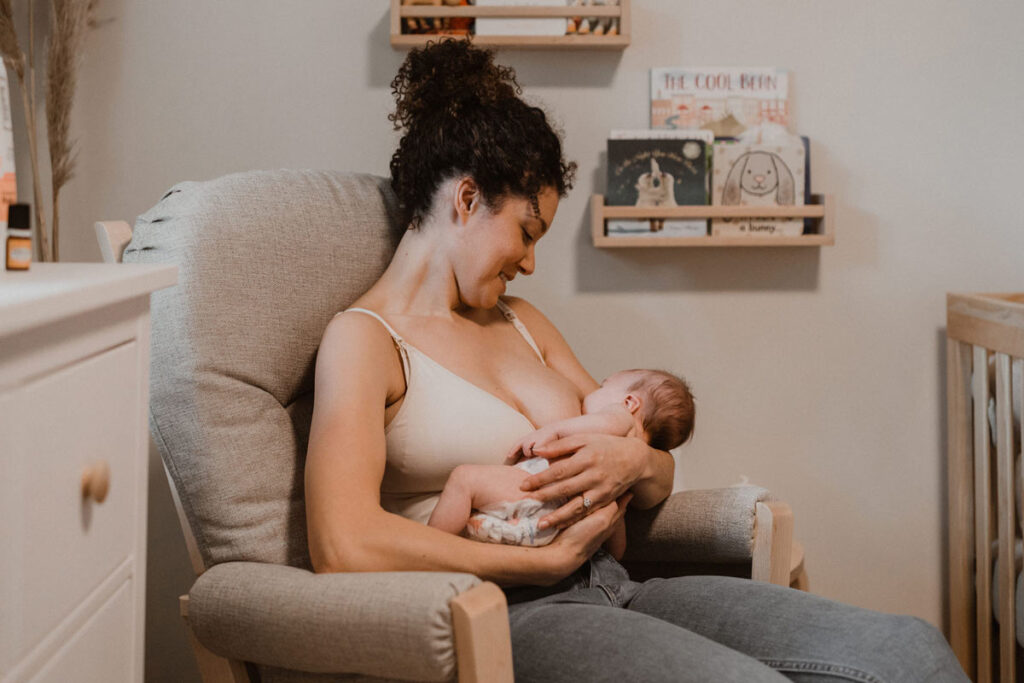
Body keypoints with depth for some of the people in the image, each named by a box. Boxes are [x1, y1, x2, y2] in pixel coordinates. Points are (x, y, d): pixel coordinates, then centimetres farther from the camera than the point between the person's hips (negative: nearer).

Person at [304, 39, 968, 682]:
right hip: (504, 617, -7)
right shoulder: (363, 339, -1)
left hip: (611, 587, 7)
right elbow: (344, 546, -19)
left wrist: (634, 462, -2)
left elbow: (659, 479, 24)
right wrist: (547, 559, -10)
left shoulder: (521, 323, 22)